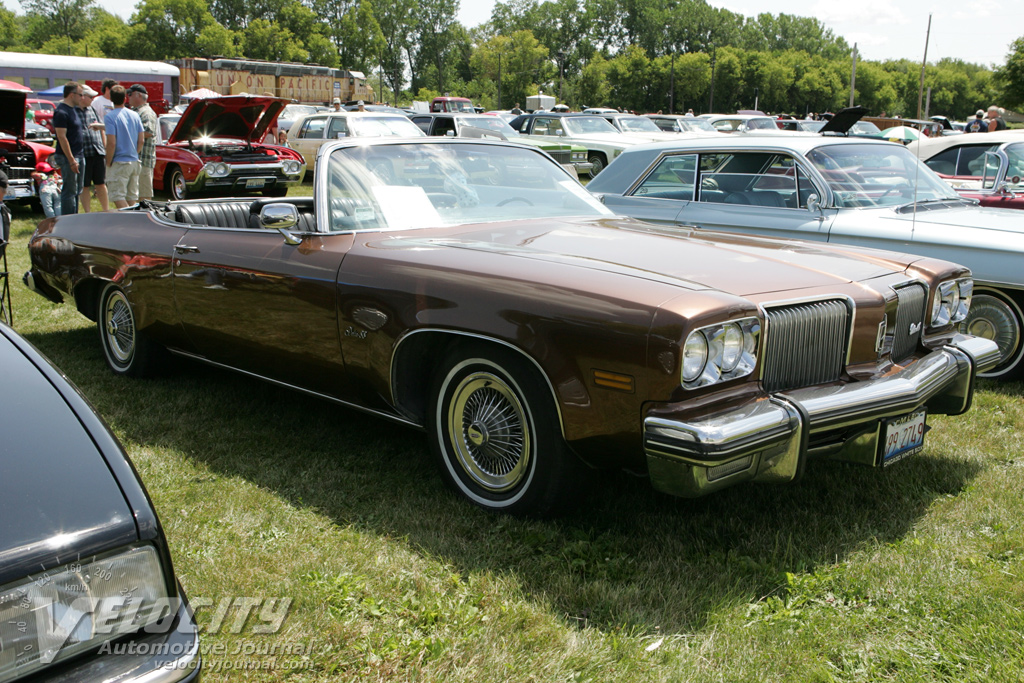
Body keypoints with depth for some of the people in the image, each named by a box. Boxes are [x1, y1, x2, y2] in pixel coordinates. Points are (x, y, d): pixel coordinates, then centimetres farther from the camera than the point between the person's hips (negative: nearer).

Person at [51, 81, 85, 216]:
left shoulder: (72, 109, 16)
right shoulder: (61, 112, -15)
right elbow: (62, 137, -19)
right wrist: (71, 160, -22)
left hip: (79, 155, 10)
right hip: (68, 157, -10)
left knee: (77, 191, 13)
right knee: (69, 191, -6)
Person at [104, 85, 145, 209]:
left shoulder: (110, 116, -11)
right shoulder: (135, 115, 6)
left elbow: (111, 143, -16)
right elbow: (141, 140, 5)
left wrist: (108, 162, -6)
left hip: (119, 163, -6)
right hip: (134, 162, 6)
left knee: (118, 196, -3)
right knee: (132, 196, 13)